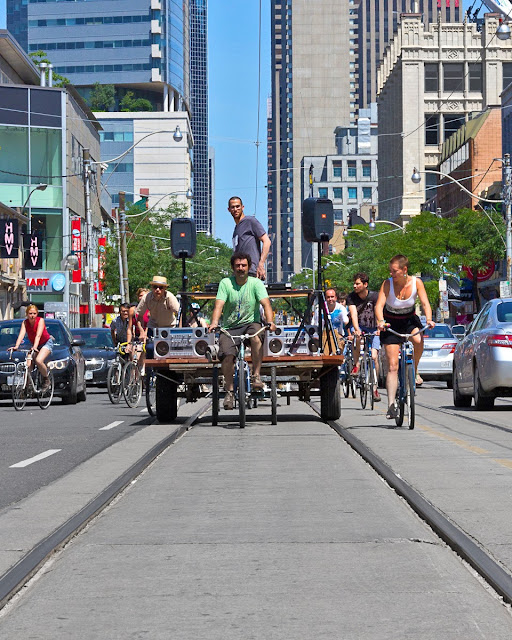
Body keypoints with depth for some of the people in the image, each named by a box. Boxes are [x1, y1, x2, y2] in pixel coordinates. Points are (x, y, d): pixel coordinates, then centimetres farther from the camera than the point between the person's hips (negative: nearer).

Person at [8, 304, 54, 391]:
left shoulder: (40, 320, -22)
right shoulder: (25, 322, -11)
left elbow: (38, 335, -33)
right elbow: (21, 334, -25)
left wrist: (35, 347, -48)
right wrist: (16, 346, -42)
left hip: (46, 343, -5)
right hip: (35, 345, 5)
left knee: (38, 361, -29)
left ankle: (46, 379, -6)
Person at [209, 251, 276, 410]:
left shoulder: (255, 283, -1)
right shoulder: (225, 283, 0)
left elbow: (265, 303, -14)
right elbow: (219, 305, -12)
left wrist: (270, 321, -33)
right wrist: (214, 323, -31)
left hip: (250, 323, 0)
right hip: (229, 327, 0)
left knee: (256, 336, -36)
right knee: (227, 355, -24)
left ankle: (256, 376, -25)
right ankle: (229, 390, -5)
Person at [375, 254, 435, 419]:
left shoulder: (416, 282, -14)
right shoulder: (387, 284, -19)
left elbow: (425, 303, -18)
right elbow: (379, 305, -27)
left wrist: (429, 320, -37)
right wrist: (381, 321, -46)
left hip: (409, 320, 1)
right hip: (391, 323, -1)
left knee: (419, 341, -34)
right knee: (392, 366, -9)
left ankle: (414, 370, -5)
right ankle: (391, 405, -8)